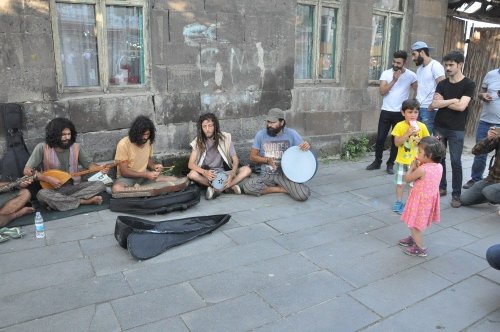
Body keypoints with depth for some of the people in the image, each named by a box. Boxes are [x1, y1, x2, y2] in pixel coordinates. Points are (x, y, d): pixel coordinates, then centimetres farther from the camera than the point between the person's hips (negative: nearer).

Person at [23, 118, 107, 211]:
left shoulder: (76, 147, 1)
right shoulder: (42, 148, -8)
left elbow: (88, 164, 8)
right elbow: (27, 171, -9)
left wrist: (100, 168, -14)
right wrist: (48, 179, -20)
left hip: (74, 187, 2)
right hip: (54, 190, -2)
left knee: (100, 185, -18)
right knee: (42, 194, -37)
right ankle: (84, 201, -24)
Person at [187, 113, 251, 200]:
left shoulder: (225, 138, -4)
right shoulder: (198, 141, -4)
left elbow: (235, 160, -5)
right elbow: (190, 164, -11)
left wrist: (232, 174, -27)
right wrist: (204, 172, -31)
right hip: (207, 175, 0)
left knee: (247, 170, -23)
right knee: (192, 174, -32)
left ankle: (216, 190, -28)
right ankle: (230, 186, -23)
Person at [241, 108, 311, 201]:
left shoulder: (291, 134, -4)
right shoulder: (260, 134, -2)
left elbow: (303, 151, 0)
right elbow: (253, 156, 3)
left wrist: (307, 146, -24)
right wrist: (268, 160, -14)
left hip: (285, 175, -2)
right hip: (266, 176, 2)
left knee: (304, 195, -29)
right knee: (246, 186, -27)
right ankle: (283, 189, -9)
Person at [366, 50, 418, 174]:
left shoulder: (411, 75, -3)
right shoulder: (386, 73, -2)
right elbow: (382, 91, -12)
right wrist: (394, 80, -18)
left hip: (401, 113, 0)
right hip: (386, 112, 1)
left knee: (396, 140, 6)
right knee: (380, 138, 2)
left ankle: (390, 164, 18)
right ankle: (377, 162, 18)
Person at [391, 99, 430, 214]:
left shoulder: (422, 126, -5)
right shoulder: (400, 126, -10)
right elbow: (397, 143, -15)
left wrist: (420, 142, -17)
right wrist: (408, 133, -25)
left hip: (416, 160, 1)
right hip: (402, 159, -1)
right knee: (400, 182, 11)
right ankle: (399, 202, 26)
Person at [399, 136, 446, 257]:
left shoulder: (422, 169, -29)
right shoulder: (439, 166, -7)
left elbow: (407, 179, -15)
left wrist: (412, 166, -4)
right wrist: (418, 167, -4)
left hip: (420, 200, -8)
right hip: (430, 198, 8)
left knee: (414, 224, 7)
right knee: (419, 222, 26)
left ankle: (420, 248, 16)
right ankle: (414, 239, 45)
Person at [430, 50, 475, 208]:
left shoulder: (468, 84, -4)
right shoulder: (442, 84, 7)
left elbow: (461, 106, -16)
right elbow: (434, 104, -6)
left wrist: (442, 102, -7)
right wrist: (452, 100, -13)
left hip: (456, 130, -4)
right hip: (439, 127, 4)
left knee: (456, 162, -3)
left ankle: (456, 195, 4)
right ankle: (441, 187, 22)